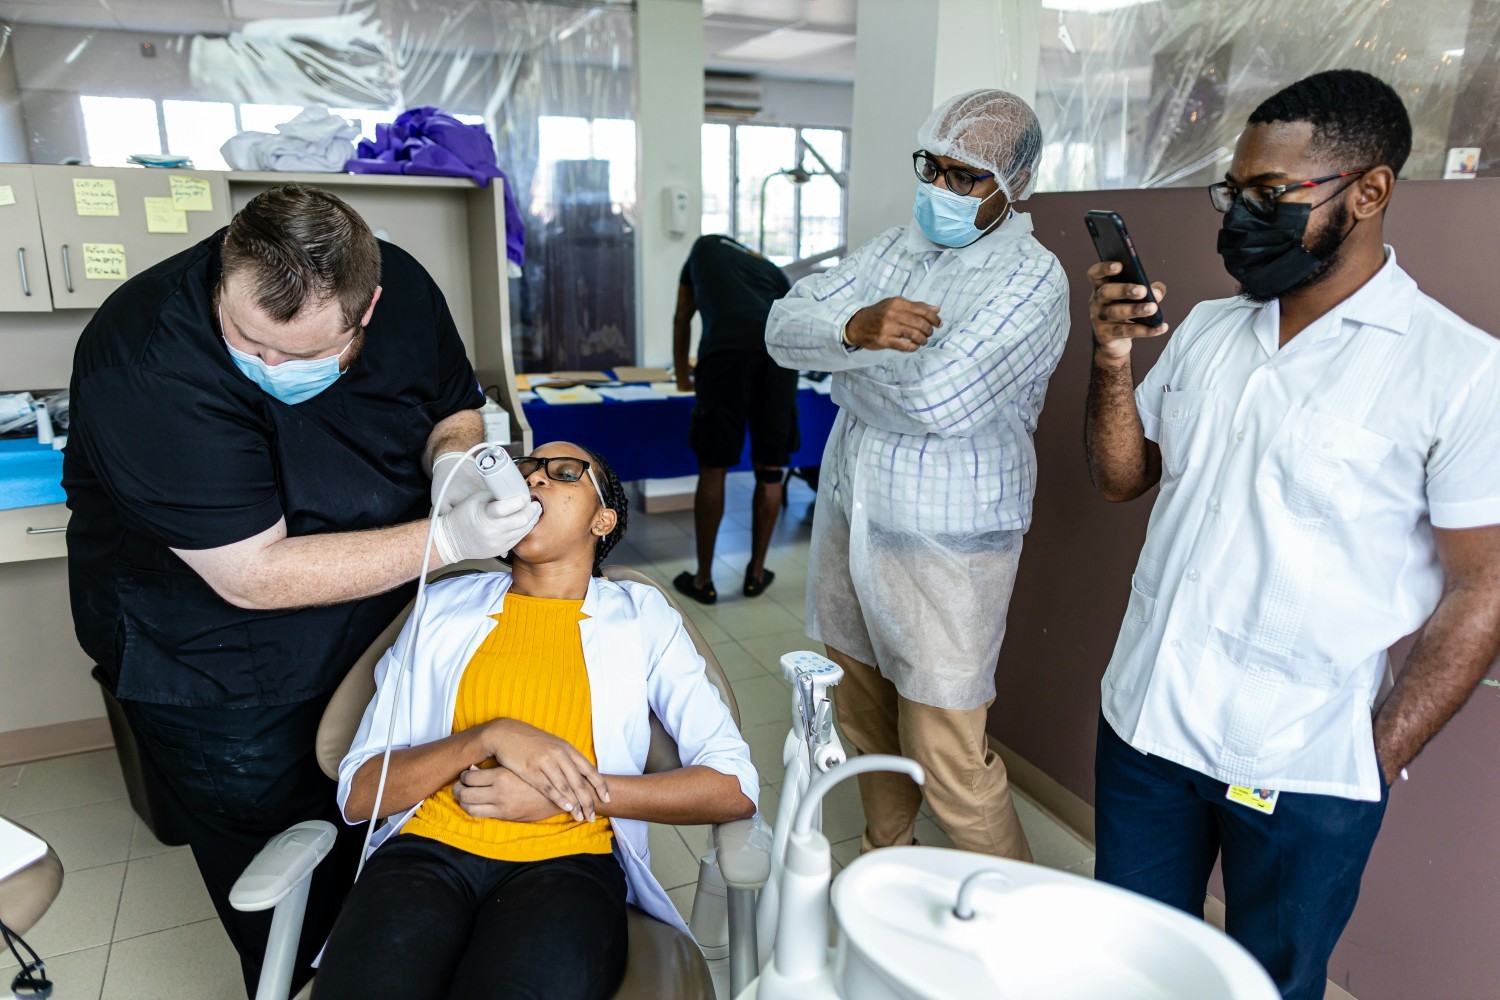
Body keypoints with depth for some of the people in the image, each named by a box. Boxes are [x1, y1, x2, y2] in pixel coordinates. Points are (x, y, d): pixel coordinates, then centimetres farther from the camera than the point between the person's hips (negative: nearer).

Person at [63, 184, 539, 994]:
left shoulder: (402, 289, -15)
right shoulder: (148, 364, -32)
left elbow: (454, 410, 3)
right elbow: (254, 576, -31)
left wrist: (455, 462, -21)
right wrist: (447, 537, -35)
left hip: (378, 626, 5)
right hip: (218, 676, -5)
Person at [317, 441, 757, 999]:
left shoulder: (641, 615, 8)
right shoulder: (443, 606, 12)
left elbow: (734, 789, -1)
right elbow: (358, 794, 5)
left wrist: (569, 793, -10)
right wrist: (490, 736, -12)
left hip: (569, 862, -2)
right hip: (430, 851, 2)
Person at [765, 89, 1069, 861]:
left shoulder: (1032, 279, -12)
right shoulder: (895, 248, 10)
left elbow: (938, 398, -27)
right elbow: (786, 327, -1)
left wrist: (845, 369, -9)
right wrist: (856, 328, -23)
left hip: (945, 546, -6)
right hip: (848, 520, 7)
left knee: (949, 762, 0)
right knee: (865, 722, 20)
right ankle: (883, 867, 42)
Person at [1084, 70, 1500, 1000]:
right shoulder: (1204, 331, 4)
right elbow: (1121, 477, 7)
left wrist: (1380, 756, -10)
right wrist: (1113, 358, -8)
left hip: (1302, 773, -4)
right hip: (1144, 723, 4)